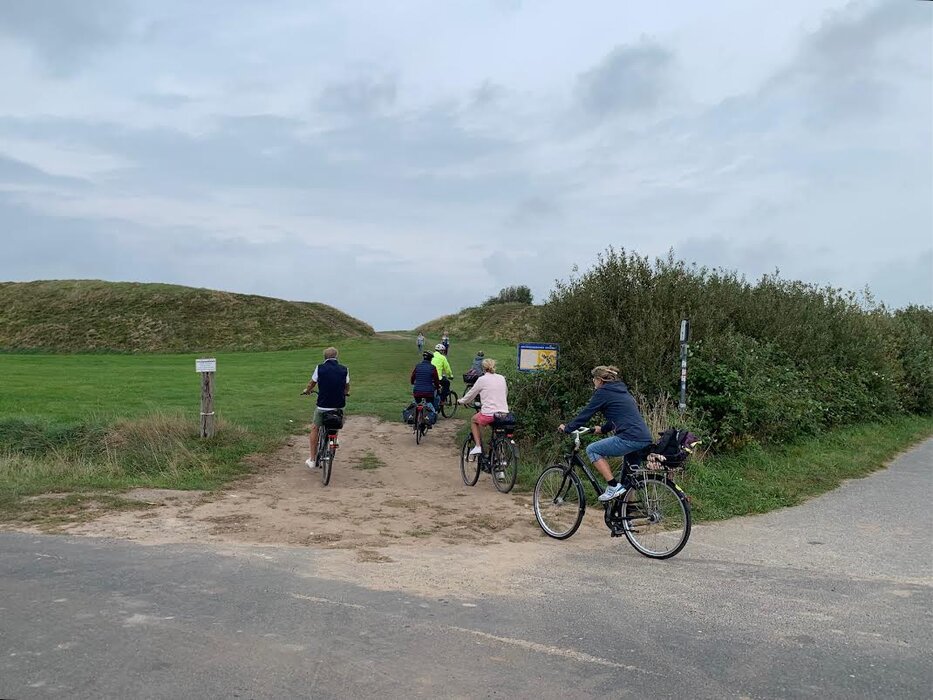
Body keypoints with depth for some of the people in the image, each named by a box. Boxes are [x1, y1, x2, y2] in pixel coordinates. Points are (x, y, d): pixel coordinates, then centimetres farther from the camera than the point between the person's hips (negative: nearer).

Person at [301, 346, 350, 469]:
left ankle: (312, 460, 19)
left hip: (323, 406, -1)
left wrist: (307, 390, 33)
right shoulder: (344, 370, 1)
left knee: (315, 429, 18)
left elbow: (312, 384, 10)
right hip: (339, 407, 2)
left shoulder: (320, 368, -4)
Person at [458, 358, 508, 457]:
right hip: (504, 413, 4)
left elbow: (471, 394, 9)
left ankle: (478, 446, 15)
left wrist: (462, 401, 28)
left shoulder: (482, 379, -1)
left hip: (489, 413, -4)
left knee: (474, 420, 25)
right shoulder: (502, 378, 11)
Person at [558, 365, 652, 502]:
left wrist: (567, 428, 14)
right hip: (645, 439, 9)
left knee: (592, 449, 4)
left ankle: (613, 486, -3)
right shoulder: (621, 391, 24)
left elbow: (585, 414, 2)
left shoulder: (603, 392, -1)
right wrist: (603, 429, 45)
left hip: (630, 438, -9)